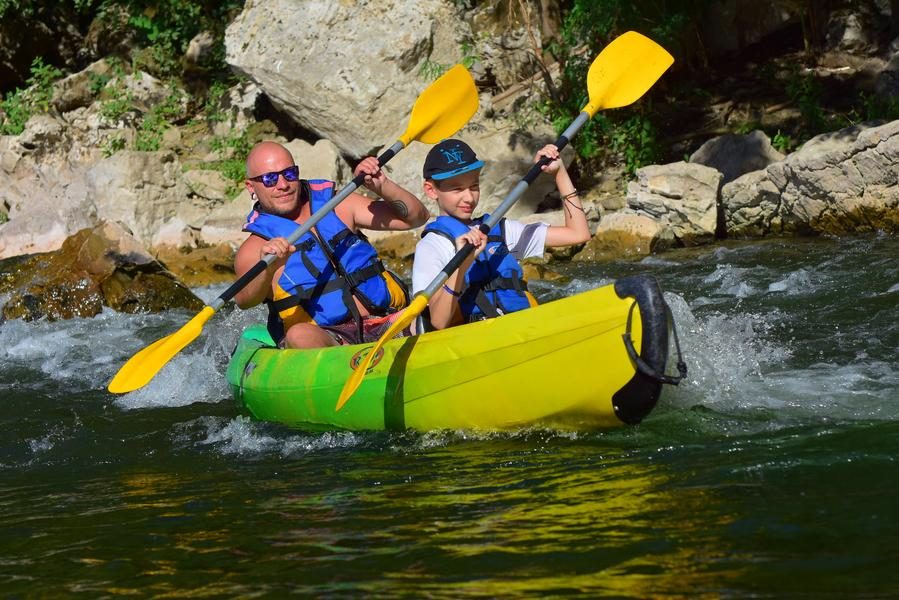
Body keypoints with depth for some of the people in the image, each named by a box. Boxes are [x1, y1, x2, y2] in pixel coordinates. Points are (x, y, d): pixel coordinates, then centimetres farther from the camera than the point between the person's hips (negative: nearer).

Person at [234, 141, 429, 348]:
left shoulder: (338, 205, 15)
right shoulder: (256, 247, 5)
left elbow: (417, 217, 15)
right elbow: (244, 300, -16)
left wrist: (383, 187, -3)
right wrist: (267, 269, -37)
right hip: (325, 338, -3)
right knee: (299, 335, -36)